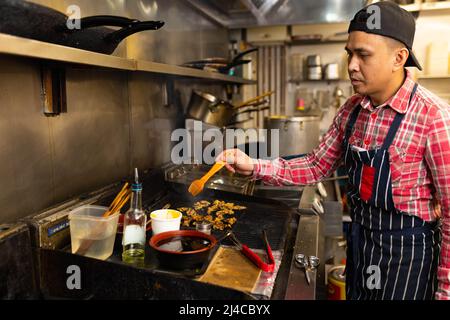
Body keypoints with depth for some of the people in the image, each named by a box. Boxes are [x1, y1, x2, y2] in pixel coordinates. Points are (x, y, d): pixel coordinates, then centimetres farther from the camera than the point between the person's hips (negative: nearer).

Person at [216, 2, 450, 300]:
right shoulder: (351, 110, -2)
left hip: (407, 250, -6)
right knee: (355, 294, 24)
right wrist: (254, 167, -9)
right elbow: (317, 166, 2)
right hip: (359, 240, 6)